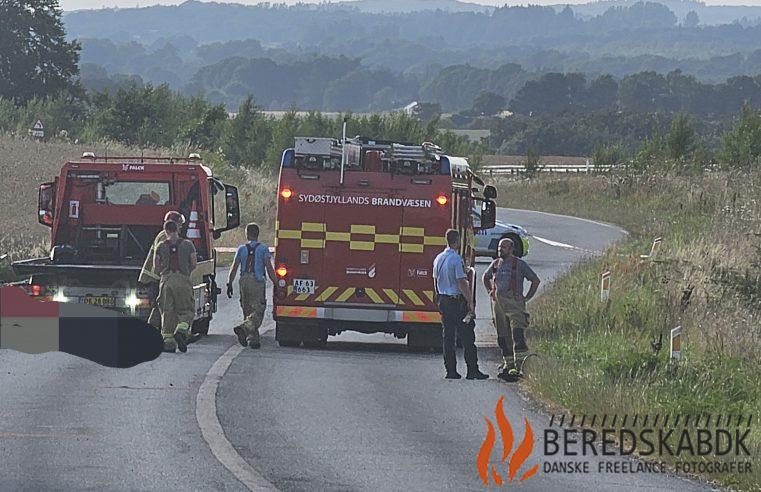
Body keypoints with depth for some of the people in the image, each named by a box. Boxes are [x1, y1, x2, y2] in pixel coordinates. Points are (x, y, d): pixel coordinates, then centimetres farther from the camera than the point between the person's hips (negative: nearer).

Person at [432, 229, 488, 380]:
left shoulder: (438, 258, 9)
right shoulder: (456, 259, -15)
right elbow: (462, 284, -18)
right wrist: (470, 302, -13)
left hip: (443, 301, 8)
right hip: (457, 300, -8)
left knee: (448, 336, 9)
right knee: (467, 337, -4)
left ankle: (450, 370, 8)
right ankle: (472, 370, -7)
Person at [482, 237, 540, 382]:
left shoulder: (519, 264, 1)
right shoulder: (495, 264, 14)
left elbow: (535, 280, 7)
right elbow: (485, 278, 34)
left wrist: (528, 297, 2)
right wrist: (490, 292, 21)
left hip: (514, 303, -5)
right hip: (498, 304, 5)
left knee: (518, 334, -17)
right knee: (503, 337, 8)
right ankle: (508, 364, 16)